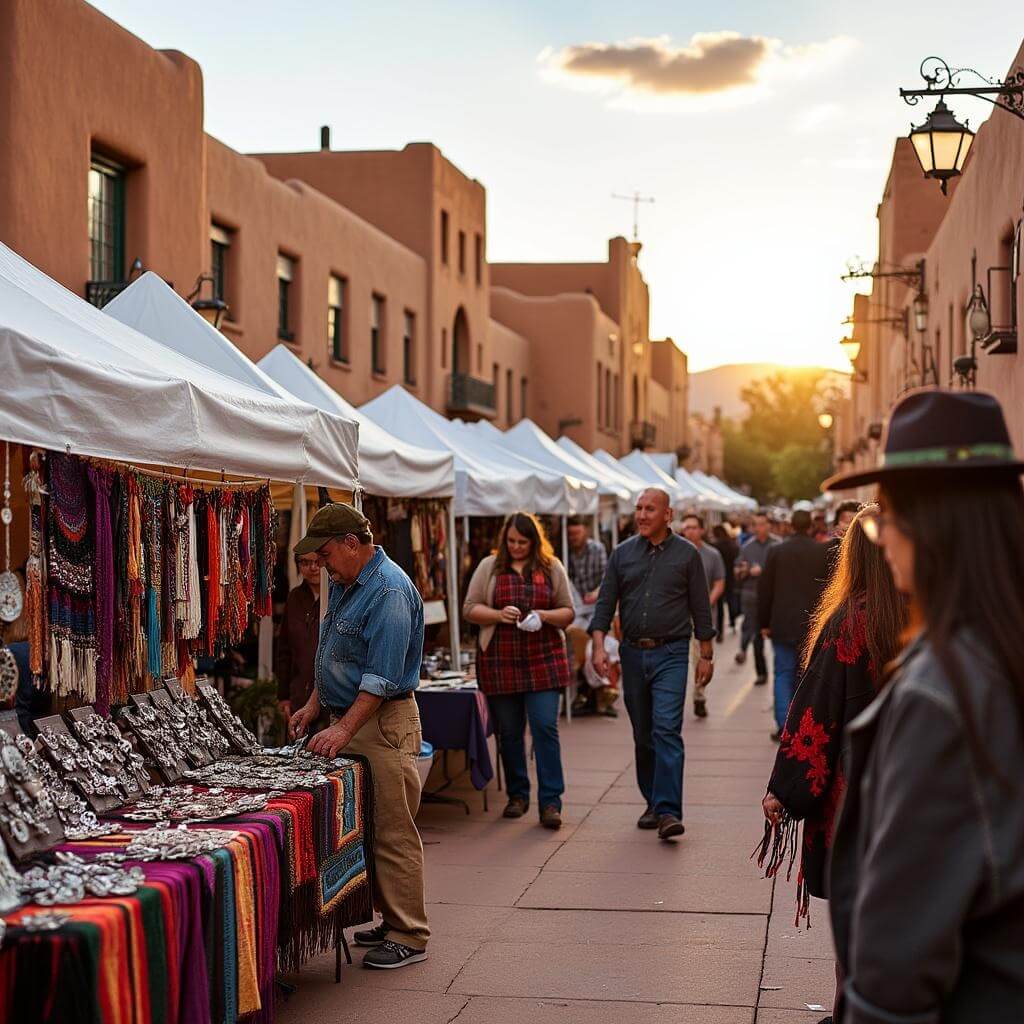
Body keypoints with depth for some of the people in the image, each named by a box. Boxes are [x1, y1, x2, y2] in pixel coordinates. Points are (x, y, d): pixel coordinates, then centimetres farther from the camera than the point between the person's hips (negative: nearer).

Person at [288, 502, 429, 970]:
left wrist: (343, 729, -25)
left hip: (384, 723, -10)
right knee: (366, 829, 12)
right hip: (349, 718, 10)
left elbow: (382, 676, -22)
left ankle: (409, 937, 0)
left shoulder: (389, 591, -17)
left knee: (393, 832, -6)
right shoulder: (342, 584, 14)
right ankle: (392, 920, 21)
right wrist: (314, 706, 15)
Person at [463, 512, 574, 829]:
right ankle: (517, 795, 22)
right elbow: (469, 609, 4)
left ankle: (550, 802, -6)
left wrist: (544, 616, -11)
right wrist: (498, 615, -13)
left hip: (544, 661, -1)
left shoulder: (552, 568, 7)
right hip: (500, 663, 1)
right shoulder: (489, 567, 6)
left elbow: (568, 612, 9)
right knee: (509, 732, 7)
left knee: (545, 727, -9)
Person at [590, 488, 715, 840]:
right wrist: (599, 646, -7)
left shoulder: (686, 554, 1)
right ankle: (653, 803, 24)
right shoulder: (622, 554, 7)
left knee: (667, 729, -15)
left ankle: (668, 811, -20)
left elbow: (700, 609, 3)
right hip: (633, 653, 4)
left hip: (670, 655, -4)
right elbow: (605, 603, 5)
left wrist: (706, 655, 2)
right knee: (642, 735, 11)